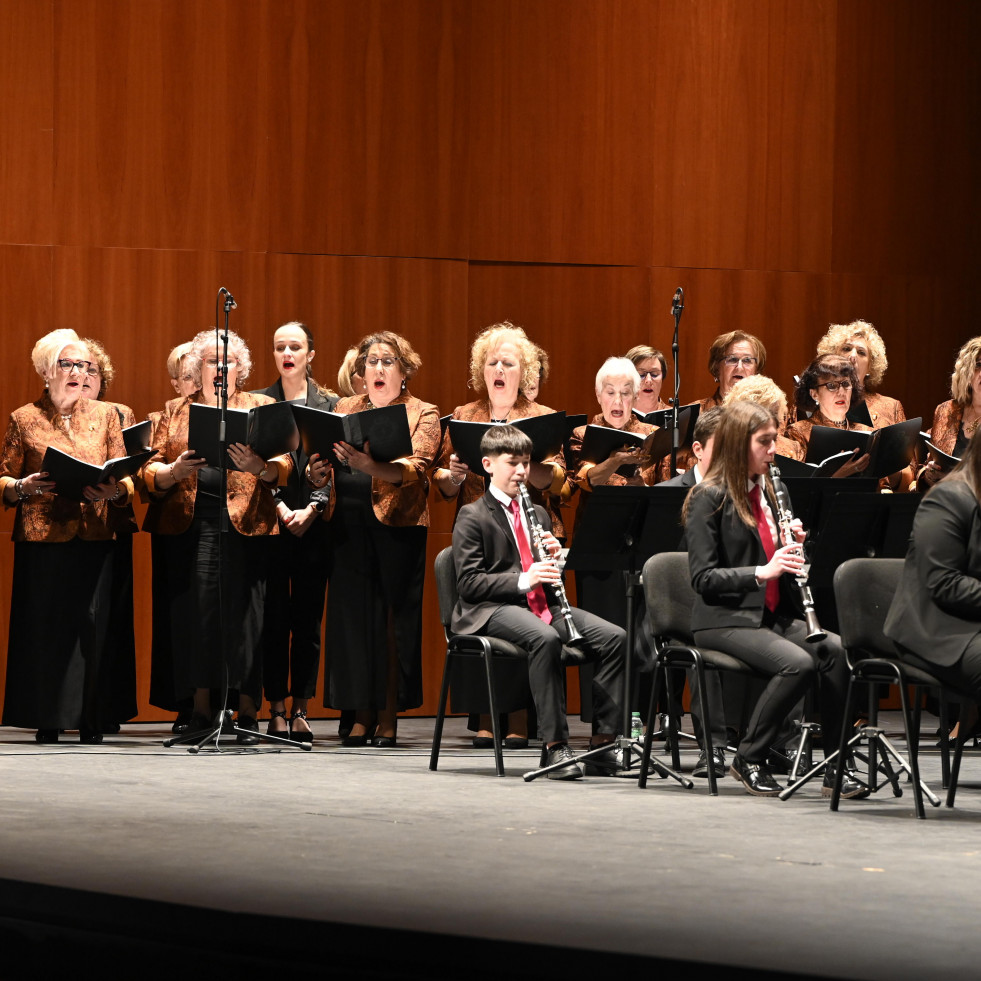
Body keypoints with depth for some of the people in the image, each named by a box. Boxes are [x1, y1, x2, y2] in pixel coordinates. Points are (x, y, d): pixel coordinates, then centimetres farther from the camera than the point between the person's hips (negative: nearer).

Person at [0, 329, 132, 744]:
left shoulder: (105, 415, 13)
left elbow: (126, 480, 9)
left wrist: (114, 490, -12)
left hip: (95, 536, 2)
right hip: (42, 538, -1)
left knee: (93, 626, -4)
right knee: (44, 626, -4)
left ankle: (91, 720, 1)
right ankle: (47, 720, 2)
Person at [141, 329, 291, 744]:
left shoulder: (262, 408, 13)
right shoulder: (175, 411, 16)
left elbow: (284, 467, 0)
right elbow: (150, 471, 8)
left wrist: (258, 466, -21)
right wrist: (175, 470, -13)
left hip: (243, 522, -1)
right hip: (190, 522, 1)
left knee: (244, 610, -7)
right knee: (195, 609, -5)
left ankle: (248, 713, -5)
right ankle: (200, 710, 1)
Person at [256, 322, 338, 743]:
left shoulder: (329, 405, 7)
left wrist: (310, 510, -14)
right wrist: (280, 509, -14)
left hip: (314, 523, 0)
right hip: (271, 522, 0)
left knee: (308, 617, 1)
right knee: (274, 617, -1)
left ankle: (300, 711, 6)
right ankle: (276, 709, 4)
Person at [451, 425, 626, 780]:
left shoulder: (537, 514, 22)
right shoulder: (472, 517, 2)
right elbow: (468, 584, -8)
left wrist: (555, 558, -1)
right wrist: (522, 580, -20)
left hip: (541, 604, 6)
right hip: (493, 609, -6)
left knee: (614, 637, -18)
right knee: (546, 638, -39)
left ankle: (604, 739, -19)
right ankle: (555, 744, -37)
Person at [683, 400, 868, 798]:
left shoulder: (765, 492, 16)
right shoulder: (709, 498, -7)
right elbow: (703, 578, -12)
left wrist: (793, 547, 0)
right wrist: (762, 571, -22)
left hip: (773, 614, 7)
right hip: (724, 620, -7)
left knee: (835, 650, -21)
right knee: (798, 662, -31)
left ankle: (836, 767, -17)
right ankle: (748, 760, -15)